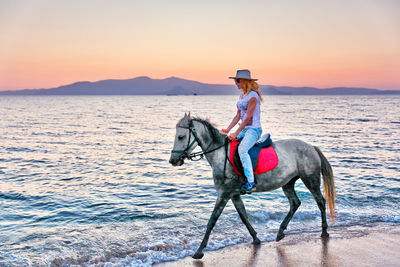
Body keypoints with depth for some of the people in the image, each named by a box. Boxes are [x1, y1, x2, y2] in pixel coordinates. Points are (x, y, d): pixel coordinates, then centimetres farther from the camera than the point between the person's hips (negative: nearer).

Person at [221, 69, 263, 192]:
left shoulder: (253, 96, -14)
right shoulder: (242, 96, 14)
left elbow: (247, 118, -18)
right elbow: (238, 116, 16)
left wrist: (236, 133, -19)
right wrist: (228, 129, 6)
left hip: (254, 129, -10)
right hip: (244, 129, 10)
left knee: (242, 149, -30)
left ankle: (251, 181, -30)